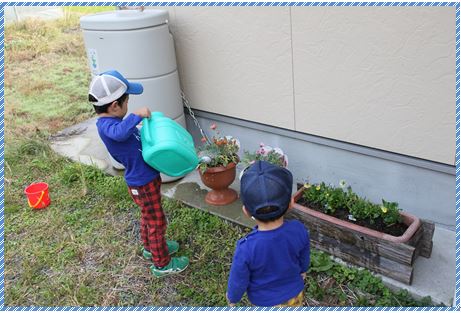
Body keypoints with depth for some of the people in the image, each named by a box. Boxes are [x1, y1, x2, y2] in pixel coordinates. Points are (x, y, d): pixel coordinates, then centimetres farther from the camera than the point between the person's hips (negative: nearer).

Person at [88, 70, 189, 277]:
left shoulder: (112, 122, 6)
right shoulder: (106, 125, -26)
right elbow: (120, 133, -51)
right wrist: (137, 115, -40)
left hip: (147, 177, 10)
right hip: (143, 184, -10)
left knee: (148, 217, 28)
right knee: (157, 222, 7)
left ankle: (150, 247, 50)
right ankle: (162, 264, 25)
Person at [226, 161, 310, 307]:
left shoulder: (246, 248, -39)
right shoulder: (299, 231, -28)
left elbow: (238, 281, -20)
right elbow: (304, 258, -6)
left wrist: (232, 297, 2)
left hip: (265, 301, -2)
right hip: (294, 294, 3)